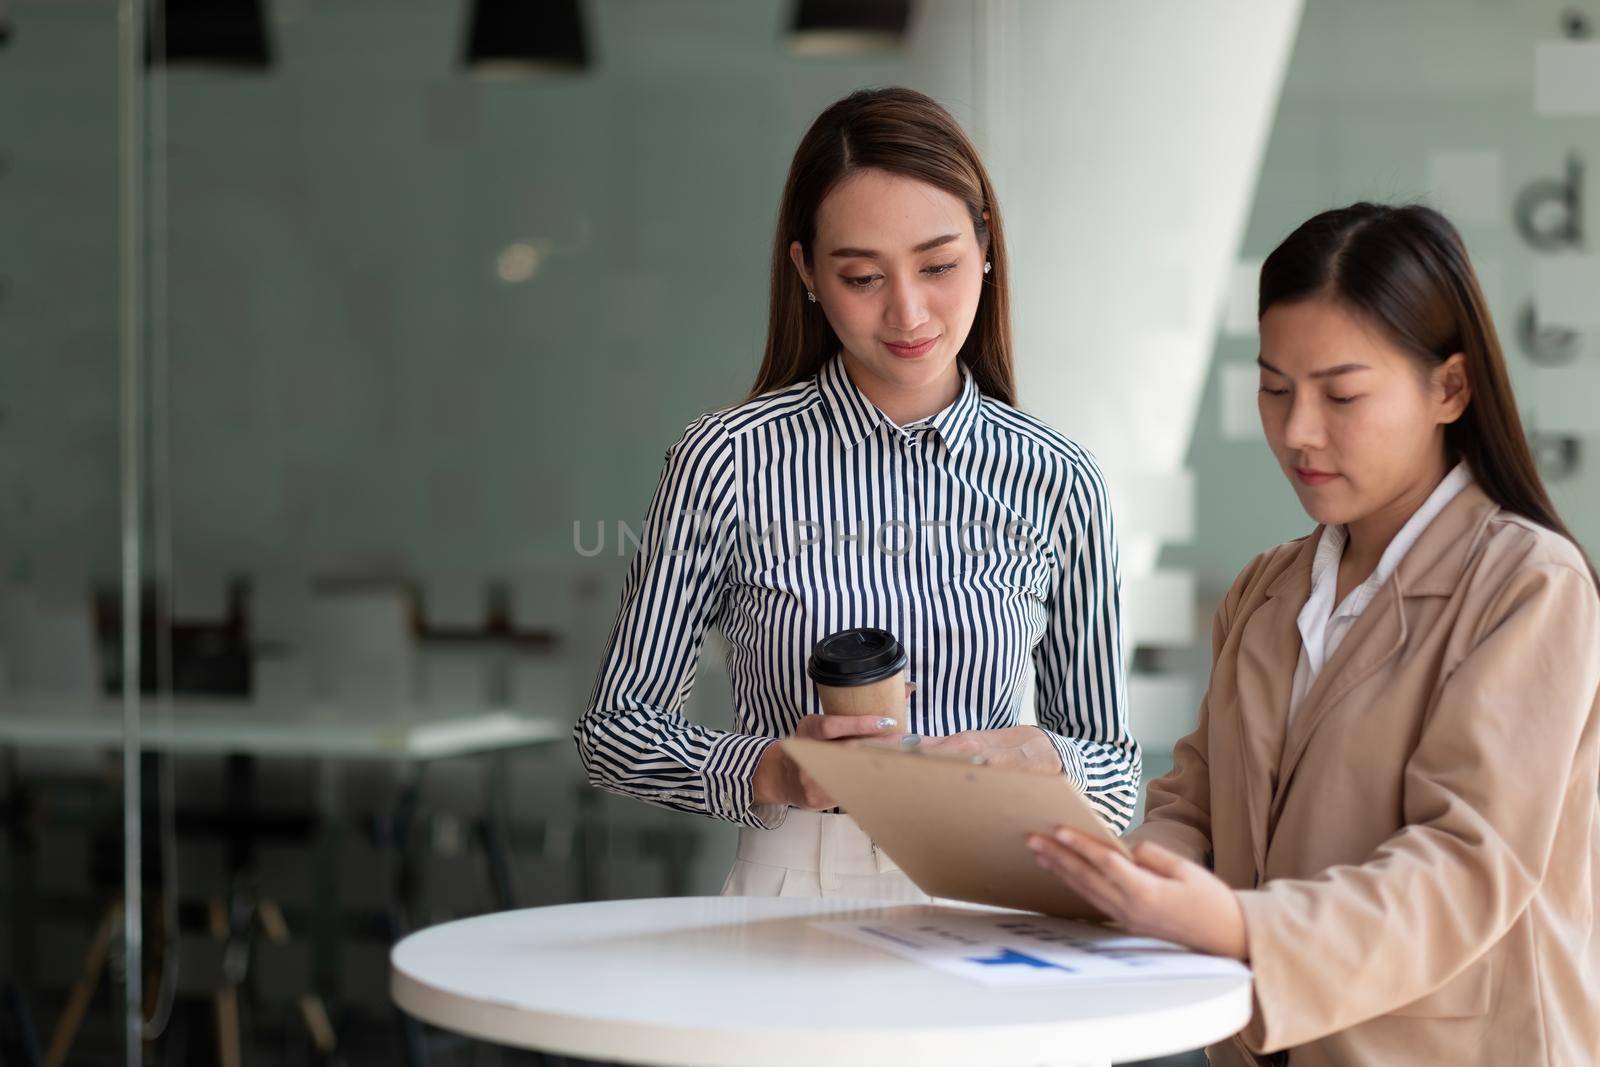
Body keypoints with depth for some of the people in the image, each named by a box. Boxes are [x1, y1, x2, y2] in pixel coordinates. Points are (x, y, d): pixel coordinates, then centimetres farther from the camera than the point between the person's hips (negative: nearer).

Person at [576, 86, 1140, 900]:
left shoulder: (1055, 484, 5)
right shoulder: (730, 460, -1)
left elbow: (1114, 774, 13)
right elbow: (615, 728, 5)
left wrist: (1039, 759, -9)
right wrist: (768, 771, -12)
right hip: (794, 888, -3)